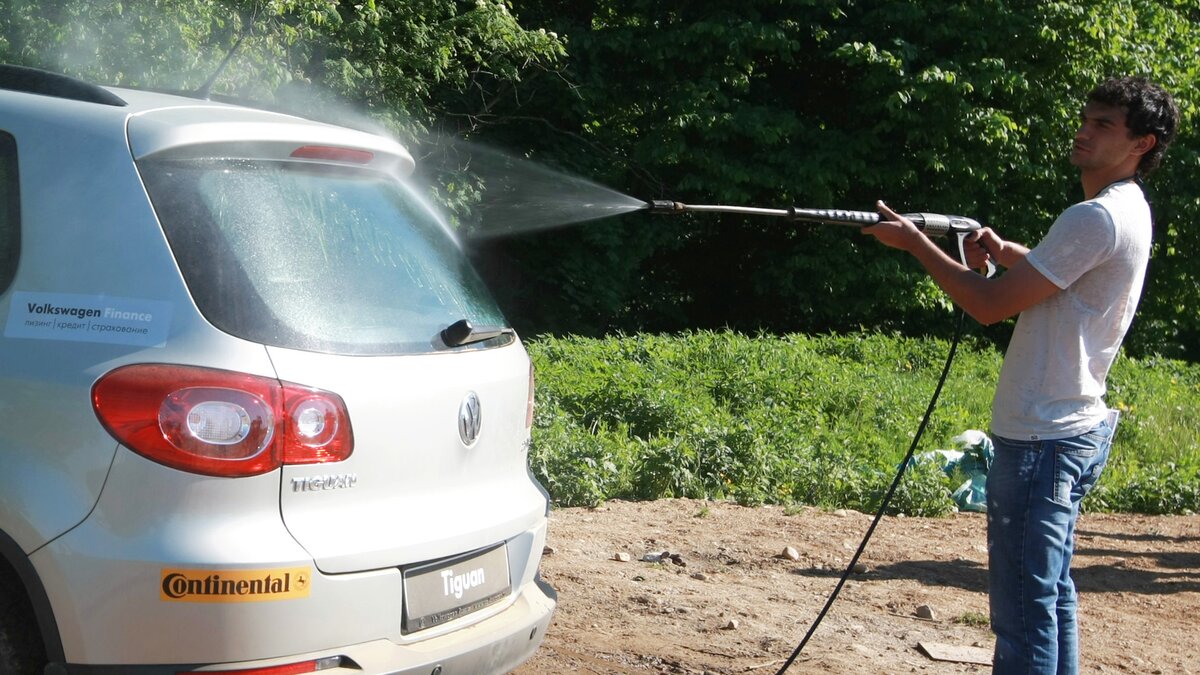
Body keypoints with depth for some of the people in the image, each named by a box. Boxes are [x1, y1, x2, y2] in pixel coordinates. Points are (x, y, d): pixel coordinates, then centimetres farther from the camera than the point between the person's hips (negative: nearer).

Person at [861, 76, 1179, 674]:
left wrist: (914, 242, -7)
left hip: (1040, 439, -11)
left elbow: (990, 304, -18)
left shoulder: (1097, 219, -19)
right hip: (1076, 429, 11)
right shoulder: (1129, 211, 13)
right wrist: (1006, 252, 10)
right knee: (1051, 592, 18)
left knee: (1023, 608, -6)